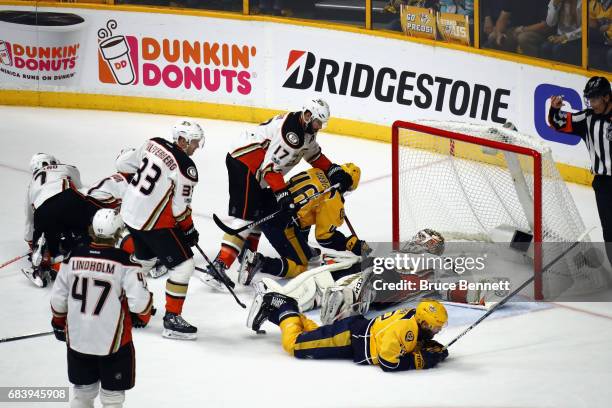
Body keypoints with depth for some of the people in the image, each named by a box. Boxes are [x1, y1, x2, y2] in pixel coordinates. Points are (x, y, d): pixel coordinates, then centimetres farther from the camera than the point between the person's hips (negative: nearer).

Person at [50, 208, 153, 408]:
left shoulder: (74, 257, -4)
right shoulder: (124, 261, -16)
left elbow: (58, 299, 3)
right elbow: (139, 301, -17)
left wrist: (59, 323, 20)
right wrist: (143, 316, 5)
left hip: (77, 338, 4)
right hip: (113, 341, -4)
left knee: (83, 391, 19)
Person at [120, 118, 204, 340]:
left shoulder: (153, 143, 1)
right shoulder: (185, 167, -19)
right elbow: (180, 207, -15)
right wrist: (189, 230, 1)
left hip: (130, 211, 8)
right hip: (154, 222, -8)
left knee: (145, 257, 30)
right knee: (183, 264, -1)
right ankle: (172, 319, -1)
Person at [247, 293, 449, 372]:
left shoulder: (418, 320, -5)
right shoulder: (406, 328, -31)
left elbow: (418, 342, 16)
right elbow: (388, 362, -34)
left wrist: (433, 347, -5)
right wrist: (422, 359, -30)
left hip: (362, 330, 9)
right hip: (349, 337, -9)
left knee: (315, 334, 27)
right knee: (293, 343, -5)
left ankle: (272, 309, 33)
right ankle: (286, 310, 16)